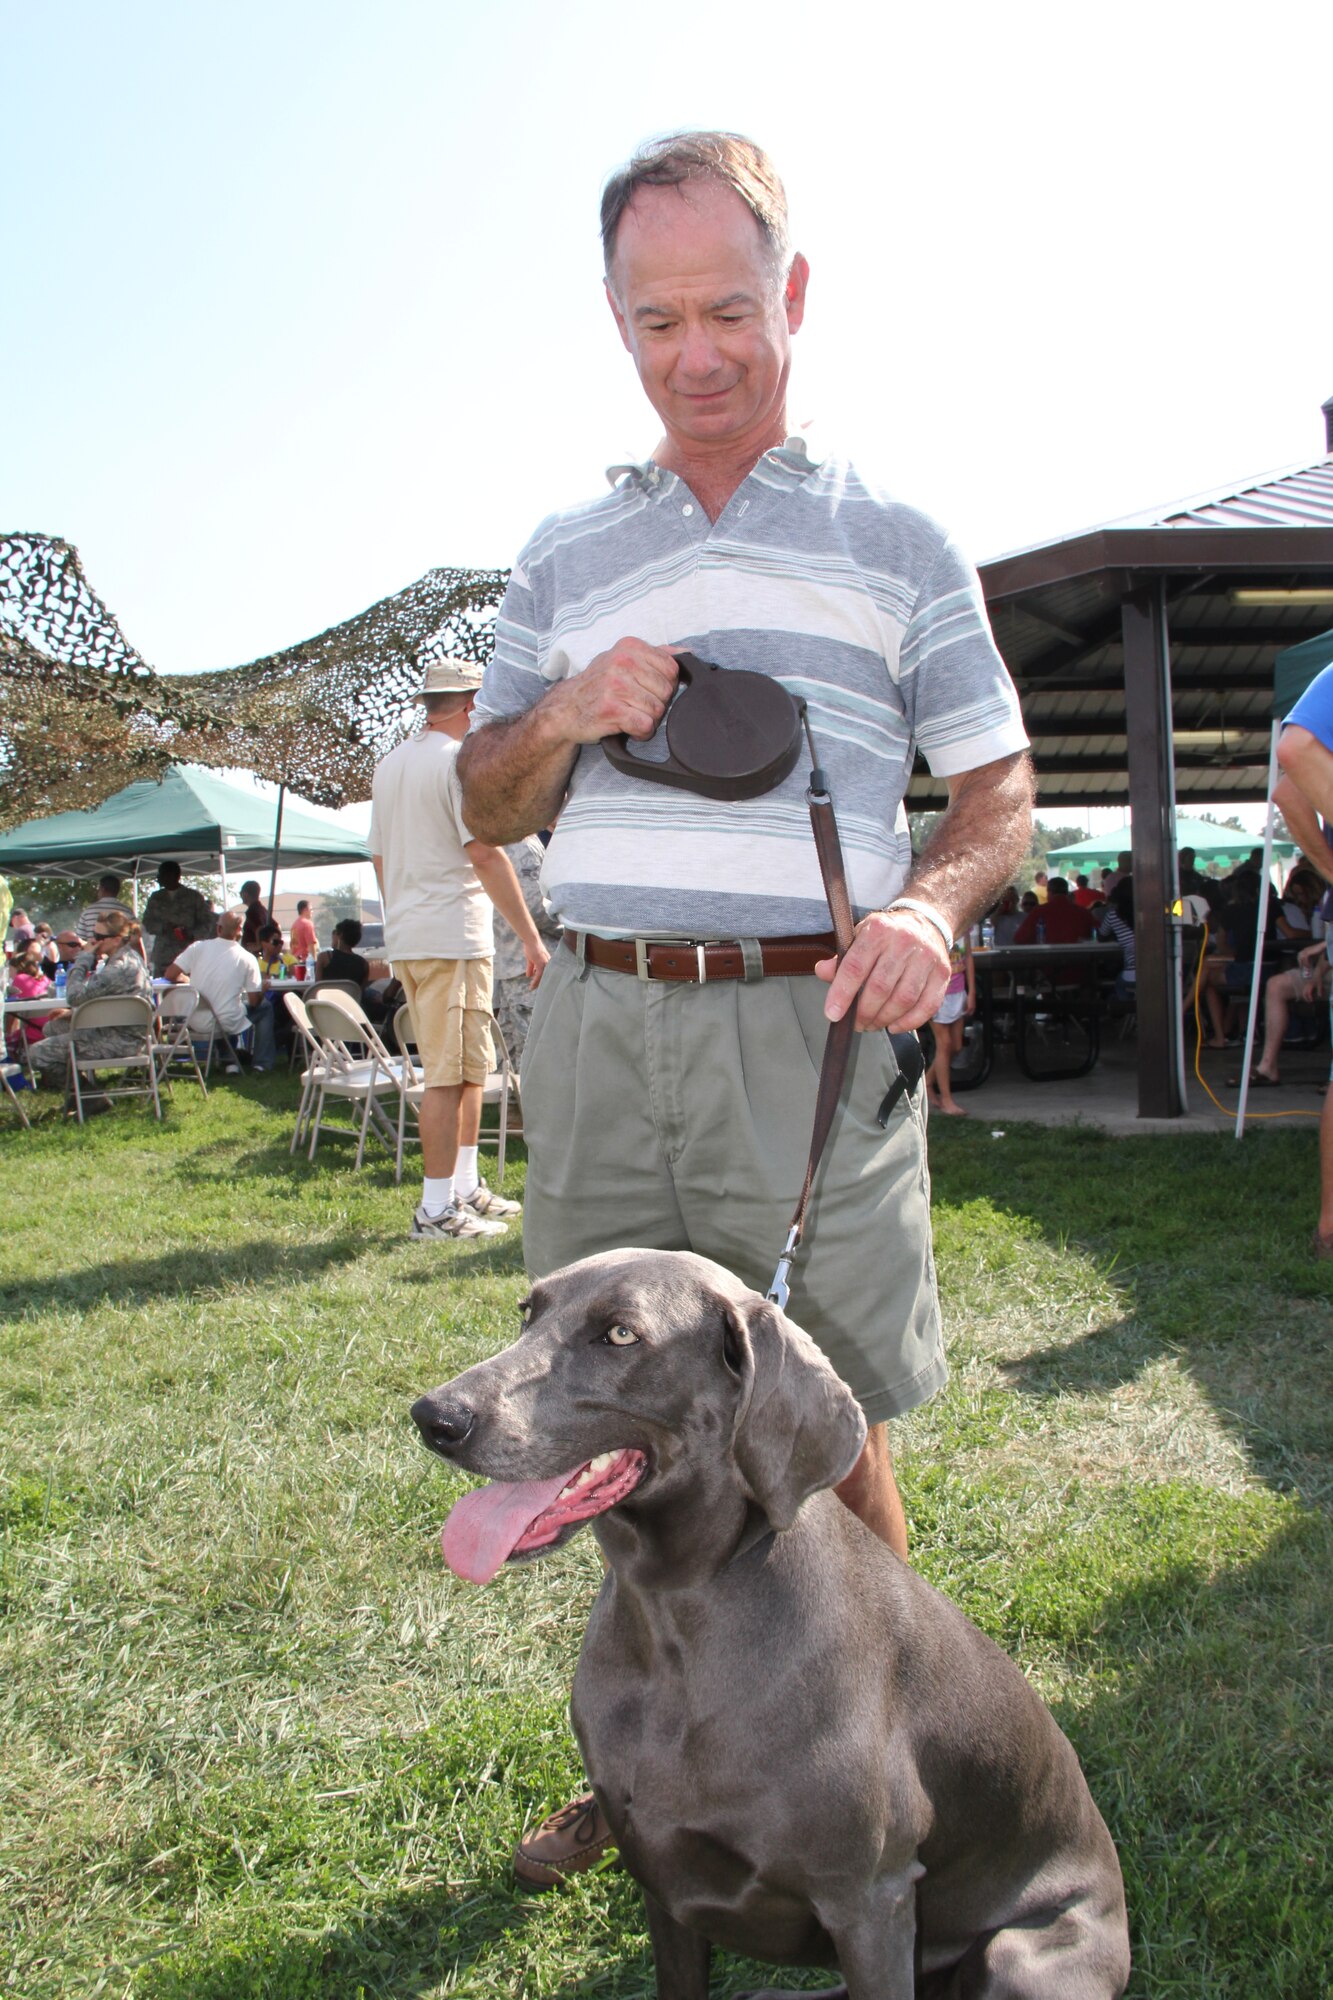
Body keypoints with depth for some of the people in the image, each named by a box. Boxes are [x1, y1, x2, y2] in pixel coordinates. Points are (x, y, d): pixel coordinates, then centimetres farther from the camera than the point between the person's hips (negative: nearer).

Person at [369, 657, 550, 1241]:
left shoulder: (390, 765, 17)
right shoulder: (458, 760, -10)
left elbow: (381, 858, 20)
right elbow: (486, 855, -17)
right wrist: (530, 936, -16)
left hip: (405, 936, 9)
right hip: (452, 936, -9)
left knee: (470, 1068, 17)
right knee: (448, 1077, -6)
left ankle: (466, 1188, 23)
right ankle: (437, 1209, -4)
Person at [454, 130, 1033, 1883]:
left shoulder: (894, 541, 9)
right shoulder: (568, 553, 17)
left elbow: (1001, 791, 7)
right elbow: (487, 806, 18)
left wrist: (932, 904, -14)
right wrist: (564, 713, -4)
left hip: (811, 1032, -3)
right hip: (601, 1028, 3)